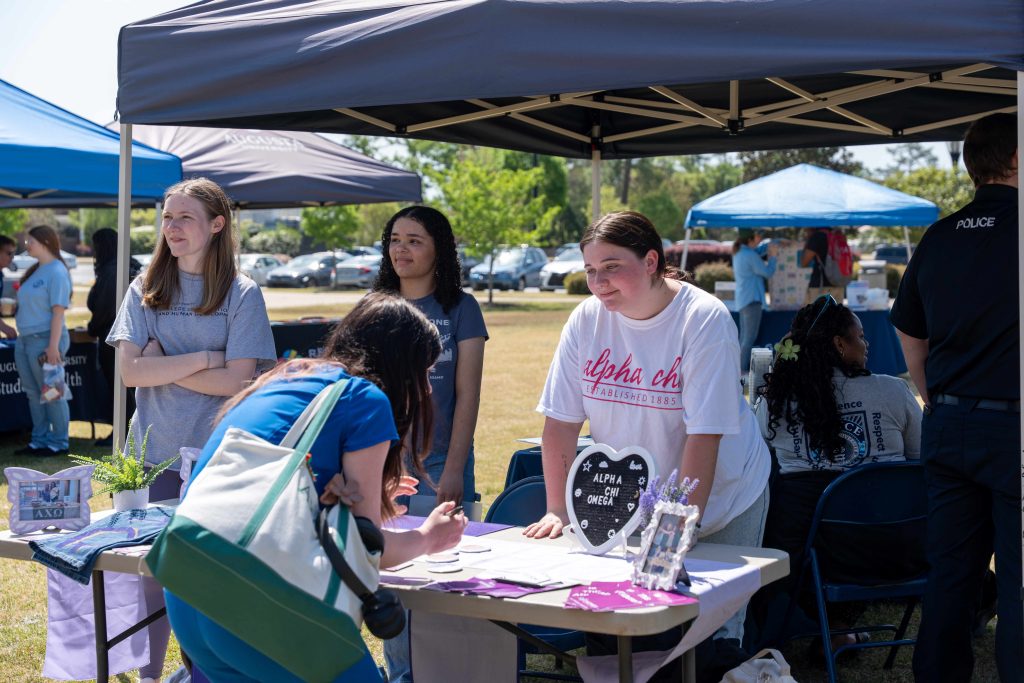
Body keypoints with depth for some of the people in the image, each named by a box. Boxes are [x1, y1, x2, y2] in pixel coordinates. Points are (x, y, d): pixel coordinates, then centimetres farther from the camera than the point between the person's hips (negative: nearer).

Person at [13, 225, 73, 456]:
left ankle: (59, 443, 6)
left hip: (44, 339, -9)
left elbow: (58, 311, -17)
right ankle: (40, 440, 19)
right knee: (33, 393, 12)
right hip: (25, 340, 9)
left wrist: (53, 346, -21)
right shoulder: (35, 271, 15)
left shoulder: (56, 272, -11)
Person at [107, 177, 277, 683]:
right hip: (154, 454, 3)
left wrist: (163, 363, -10)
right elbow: (130, 371, -5)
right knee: (150, 573, 7)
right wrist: (202, 359, -12)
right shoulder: (146, 291, 6)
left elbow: (238, 381, -12)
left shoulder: (242, 294, -3)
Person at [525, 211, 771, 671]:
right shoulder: (587, 320, -6)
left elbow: (704, 435, -23)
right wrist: (557, 511, -7)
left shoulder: (703, 319, -19)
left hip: (719, 503, -3)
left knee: (711, 631, 0)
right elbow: (561, 422, -4)